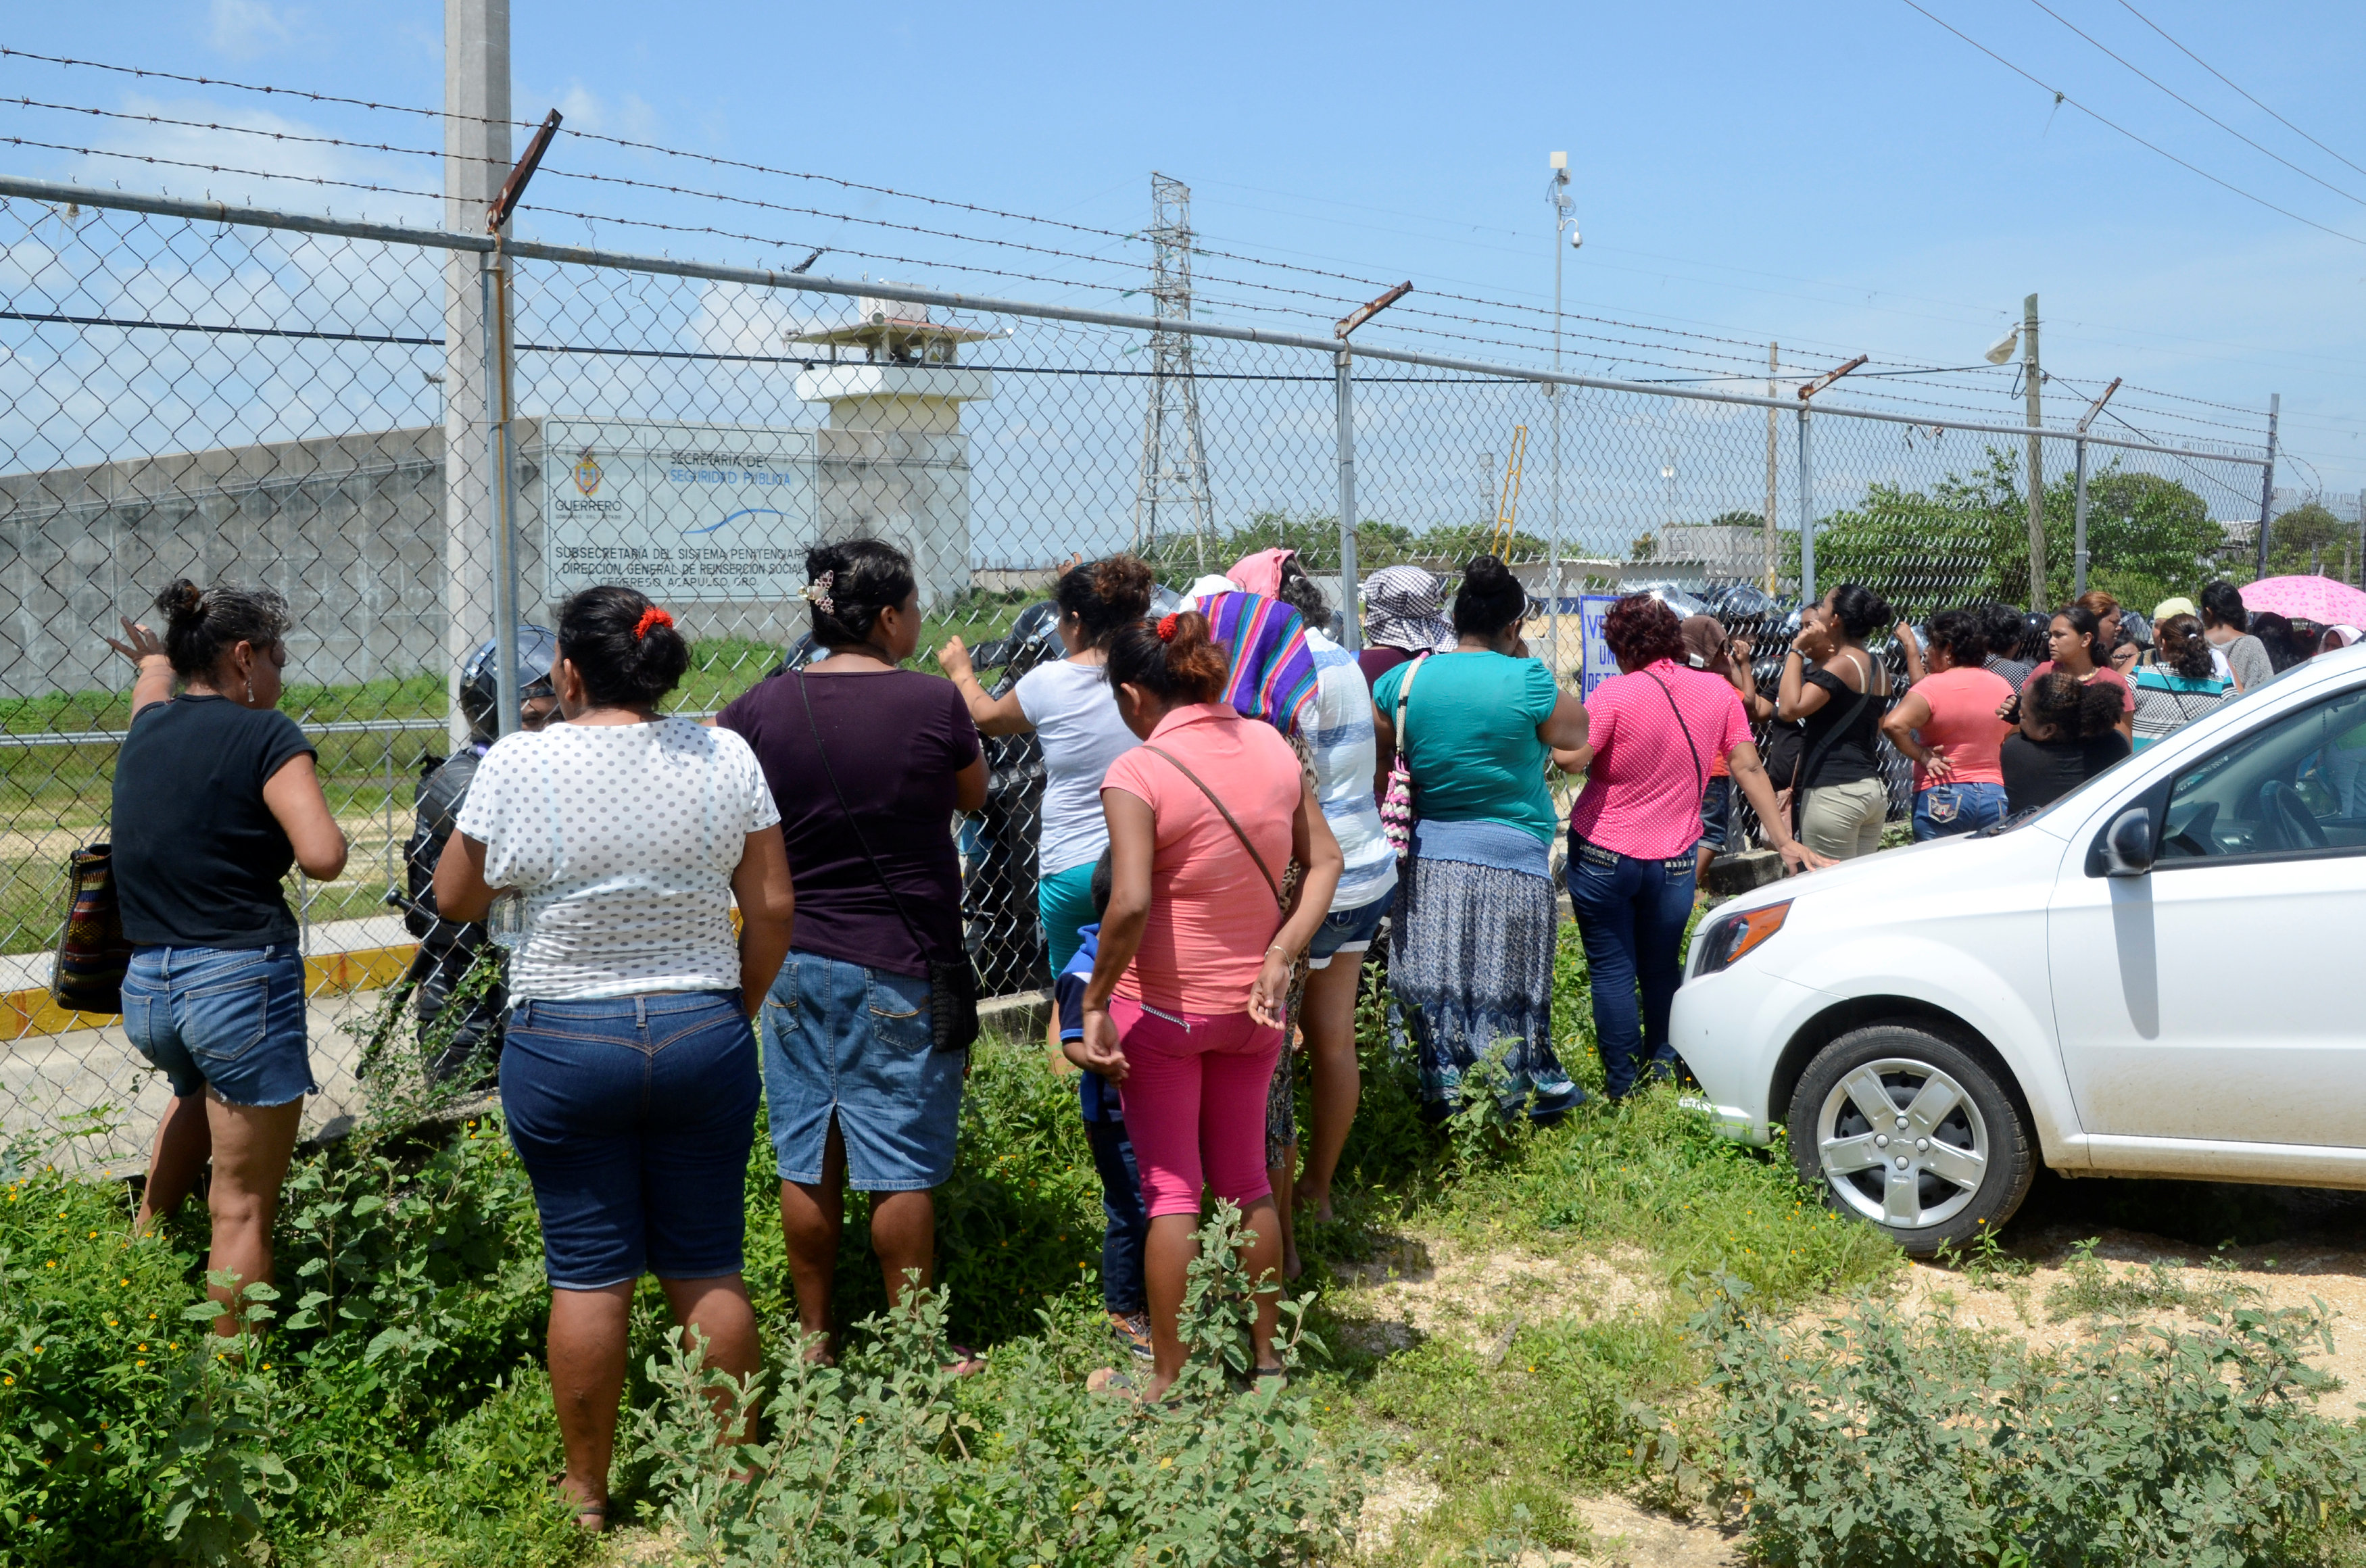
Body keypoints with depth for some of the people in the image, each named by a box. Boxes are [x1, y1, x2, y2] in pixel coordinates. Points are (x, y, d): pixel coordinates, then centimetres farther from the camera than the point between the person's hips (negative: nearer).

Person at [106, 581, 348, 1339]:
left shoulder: (148, 726, 10)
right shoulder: (265, 735, -10)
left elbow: (155, 672, 37)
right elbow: (323, 857, -21)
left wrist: (156, 658, 60)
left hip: (144, 990, 7)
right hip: (242, 982, -7)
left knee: (201, 1084, 42)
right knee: (243, 1209, 2)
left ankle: (148, 1231, 40)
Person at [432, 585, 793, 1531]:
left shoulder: (519, 764, -9)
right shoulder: (724, 757, -4)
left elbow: (456, 899, 3)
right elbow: (773, 908, -1)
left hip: (564, 1046, -2)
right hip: (703, 1036, 2)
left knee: (588, 1274, 8)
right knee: (708, 1267, 12)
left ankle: (586, 1490, 22)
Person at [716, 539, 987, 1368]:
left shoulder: (764, 705, -3)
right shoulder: (933, 701, -11)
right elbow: (976, 797, 6)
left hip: (795, 962, 4)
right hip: (901, 966, -4)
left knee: (807, 1164, 12)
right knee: (903, 1166, 6)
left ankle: (814, 1340, 24)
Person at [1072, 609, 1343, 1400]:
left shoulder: (1137, 773, -19)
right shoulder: (1272, 746, 0)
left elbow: (1130, 903, -28)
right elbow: (1325, 861, 0)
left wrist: (1095, 1000, -17)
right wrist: (1280, 957, -5)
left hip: (1162, 1007, -5)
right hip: (1252, 1004, 5)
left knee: (1171, 1190, 7)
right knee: (1246, 1180, 19)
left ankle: (1170, 1377, 17)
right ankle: (1264, 1353, 30)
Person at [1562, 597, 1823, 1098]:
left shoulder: (1616, 693, -13)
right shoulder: (1717, 690, 1)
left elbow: (1571, 759, -21)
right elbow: (1748, 767, 0)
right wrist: (1785, 841, 2)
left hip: (1601, 854, -4)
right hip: (1673, 861, 4)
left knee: (1612, 972, 5)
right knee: (1662, 971, 18)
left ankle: (1623, 1090, 8)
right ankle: (1663, 1071, 23)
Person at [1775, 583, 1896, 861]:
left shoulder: (1840, 666, -13)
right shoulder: (1879, 669, 14)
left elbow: (1790, 709, -24)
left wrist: (1796, 651, -15)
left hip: (1834, 793, -9)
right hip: (1875, 790, 9)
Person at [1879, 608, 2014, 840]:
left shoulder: (1934, 686, -11)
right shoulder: (2002, 686, 9)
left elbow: (1894, 725, -25)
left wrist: (1921, 755, -12)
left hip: (1941, 799, -5)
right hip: (1995, 795, 6)